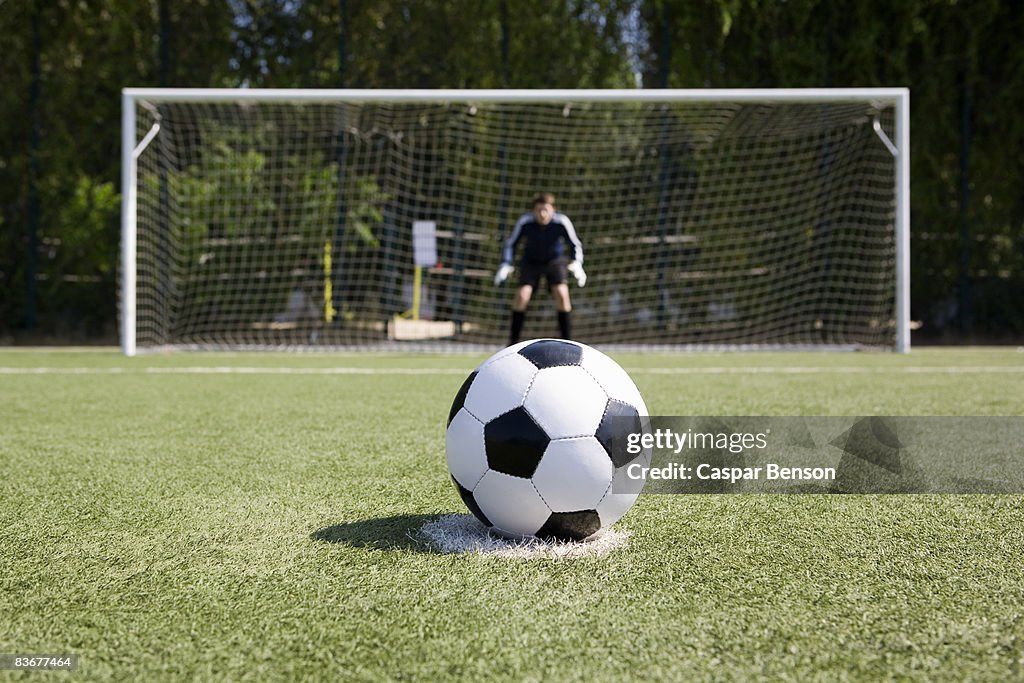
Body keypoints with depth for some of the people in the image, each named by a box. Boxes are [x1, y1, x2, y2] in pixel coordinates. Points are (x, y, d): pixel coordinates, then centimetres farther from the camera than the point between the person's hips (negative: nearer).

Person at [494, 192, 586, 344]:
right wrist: (505, 265, -22)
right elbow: (511, 243, -10)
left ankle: (566, 341, -11)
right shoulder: (524, 222, -24)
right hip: (531, 261, 0)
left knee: (561, 293, -22)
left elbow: (575, 244, -12)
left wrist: (576, 264, -29)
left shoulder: (562, 222, -24)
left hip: (555, 260, 0)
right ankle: (513, 342, -5)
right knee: (522, 296, -18)